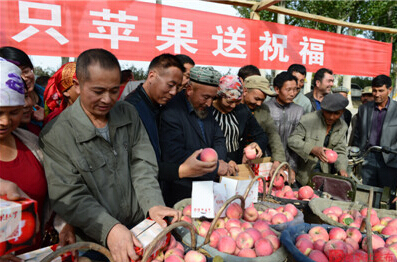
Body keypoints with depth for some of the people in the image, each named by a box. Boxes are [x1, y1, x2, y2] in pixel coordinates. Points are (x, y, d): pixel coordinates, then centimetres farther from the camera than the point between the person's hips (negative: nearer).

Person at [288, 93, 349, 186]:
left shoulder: (342, 127, 4)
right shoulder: (308, 119, -13)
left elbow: (340, 151, 5)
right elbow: (292, 140, -17)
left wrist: (342, 169, -15)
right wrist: (313, 149, -31)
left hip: (325, 171, 4)